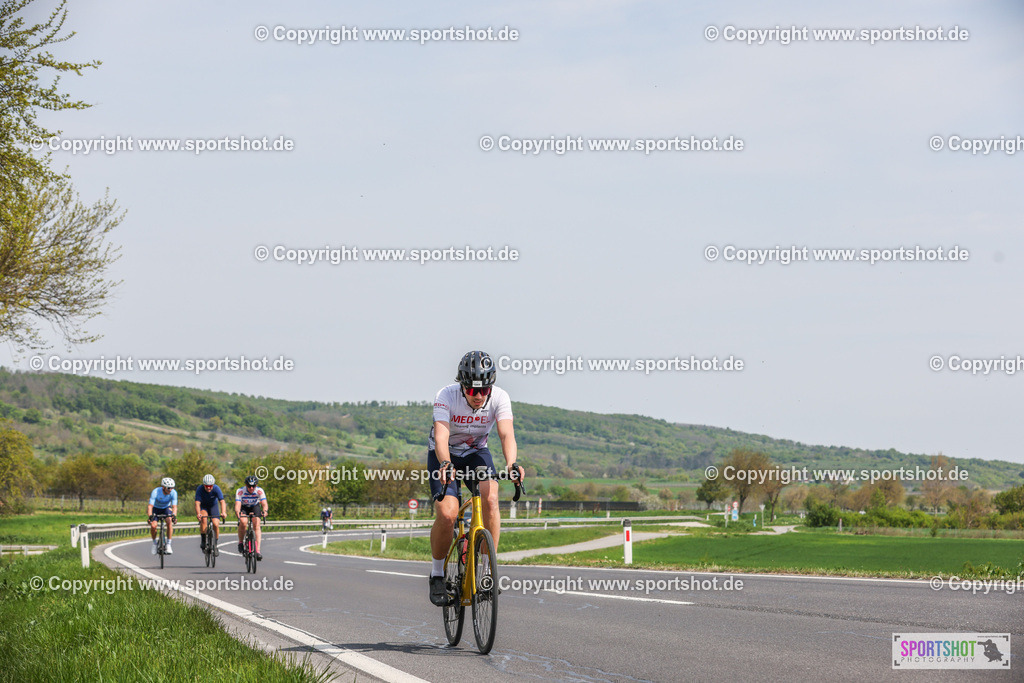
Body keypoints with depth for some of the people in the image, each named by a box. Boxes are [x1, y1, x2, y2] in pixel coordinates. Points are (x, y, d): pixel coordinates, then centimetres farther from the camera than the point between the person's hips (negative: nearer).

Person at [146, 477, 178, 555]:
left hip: (166, 508, 1)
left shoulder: (173, 493, -27)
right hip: (156, 508, -1)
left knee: (170, 522, -29)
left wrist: (173, 515, -52)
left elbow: (174, 506, -32)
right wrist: (150, 516, -55)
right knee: (153, 526, -23)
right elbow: (150, 506, -38)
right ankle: (154, 543, 5)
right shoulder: (156, 492, -33)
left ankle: (168, 545, -21)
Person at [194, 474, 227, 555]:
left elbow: (222, 501, -36)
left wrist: (223, 512, -54)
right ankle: (203, 541, -19)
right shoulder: (200, 489, -29)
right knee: (203, 518, -31)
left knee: (216, 524, -16)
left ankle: (215, 545, 3)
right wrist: (198, 514, -53)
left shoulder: (216, 489, -28)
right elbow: (197, 503, -36)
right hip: (203, 506, -1)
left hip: (213, 506, 1)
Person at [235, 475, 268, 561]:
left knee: (256, 525, -19)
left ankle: (258, 551, -22)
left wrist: (264, 511, -60)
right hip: (243, 507, -1)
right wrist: (238, 513, -60)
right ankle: (240, 543, -6)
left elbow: (264, 503, -38)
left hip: (255, 506, 1)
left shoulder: (259, 491, -28)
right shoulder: (240, 491, -30)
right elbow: (237, 505, -39)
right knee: (243, 522, -29)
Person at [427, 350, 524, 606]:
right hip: (444, 455, -2)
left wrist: (511, 464, -55)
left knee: (490, 498, -27)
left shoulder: (499, 398, -23)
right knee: (446, 514, -22)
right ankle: (437, 575, 0)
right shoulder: (446, 396, -28)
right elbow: (441, 435, -40)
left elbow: (506, 434, -35)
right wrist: (445, 465, -60)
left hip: (476, 452, 2)